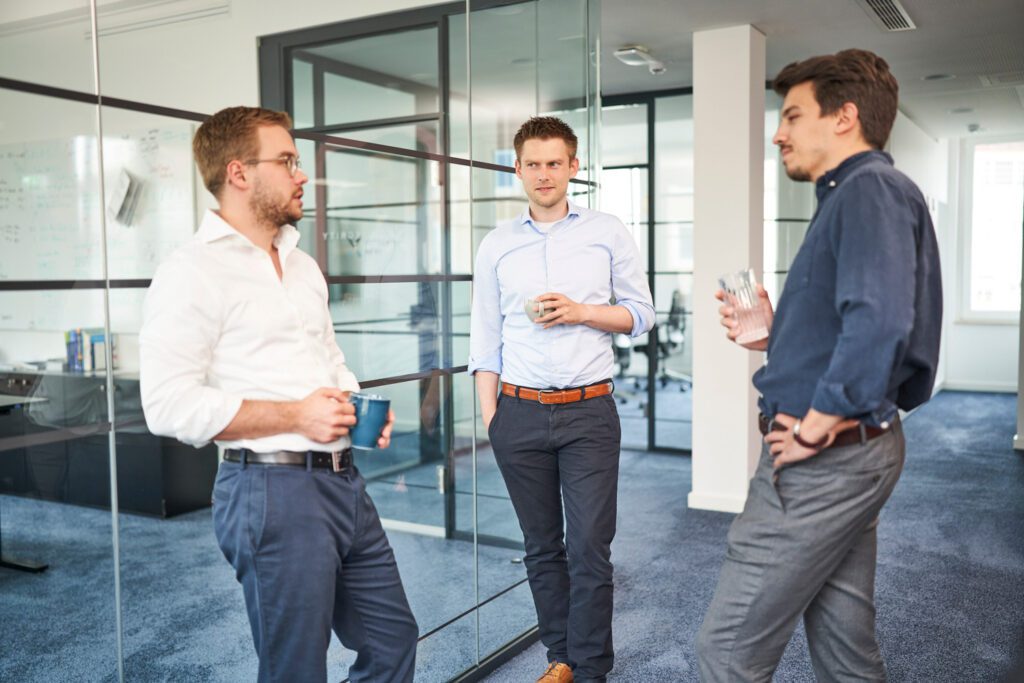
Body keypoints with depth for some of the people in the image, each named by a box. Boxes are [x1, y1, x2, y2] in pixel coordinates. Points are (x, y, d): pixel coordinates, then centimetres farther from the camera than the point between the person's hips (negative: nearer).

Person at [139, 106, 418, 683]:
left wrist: (360, 407, 5)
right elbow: (169, 405, -18)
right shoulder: (193, 272, -10)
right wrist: (294, 416, -19)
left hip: (343, 479, 8)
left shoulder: (303, 265, 16)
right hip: (274, 489, -8)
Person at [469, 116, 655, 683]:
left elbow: (640, 313, 7)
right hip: (520, 413, 2)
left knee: (589, 547, -3)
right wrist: (488, 418, 4)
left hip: (588, 412, -2)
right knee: (541, 547, 10)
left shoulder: (608, 234, 5)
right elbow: (485, 337, 9)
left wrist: (580, 311, -10)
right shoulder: (497, 244, 9)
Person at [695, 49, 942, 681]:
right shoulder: (852, 195, 18)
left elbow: (877, 321, -30)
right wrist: (774, 336, 7)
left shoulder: (870, 188, -14)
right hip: (854, 452, 10)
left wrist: (814, 429, -21)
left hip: (821, 460, -10)